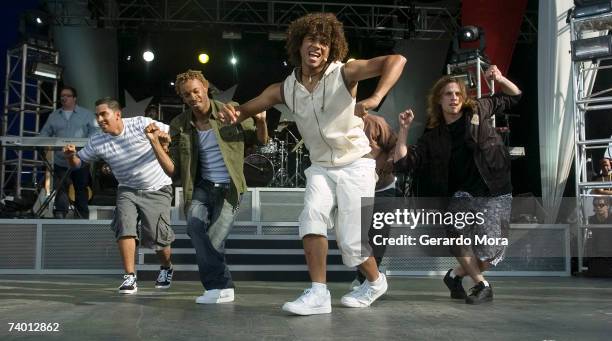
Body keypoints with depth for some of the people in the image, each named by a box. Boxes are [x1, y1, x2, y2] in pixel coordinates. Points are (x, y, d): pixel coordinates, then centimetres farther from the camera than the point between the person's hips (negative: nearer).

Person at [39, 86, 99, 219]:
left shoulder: (86, 114, 5)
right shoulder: (54, 116, 13)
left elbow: (95, 130, -5)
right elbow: (44, 133, 12)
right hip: (60, 161, 1)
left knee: (81, 192, 9)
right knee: (60, 191, -7)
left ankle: (82, 219, 20)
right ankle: (60, 217, -7)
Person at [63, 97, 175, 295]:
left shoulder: (140, 124, -15)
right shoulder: (97, 143, -4)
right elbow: (77, 162, 6)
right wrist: (70, 155, -16)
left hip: (157, 190, -3)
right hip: (127, 190, 3)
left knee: (157, 237, -5)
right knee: (125, 227, -20)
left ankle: (167, 268, 27)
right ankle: (130, 278, -10)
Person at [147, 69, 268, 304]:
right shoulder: (179, 126, 2)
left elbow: (260, 141, 8)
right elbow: (173, 170, 0)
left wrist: (261, 123, -14)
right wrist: (156, 143, -13)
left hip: (229, 189, -2)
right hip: (202, 187, 2)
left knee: (213, 241, -13)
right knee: (195, 226, -24)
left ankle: (219, 286, 11)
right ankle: (222, 287, -12)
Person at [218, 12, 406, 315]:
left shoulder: (344, 73, -15)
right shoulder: (285, 89, -3)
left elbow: (396, 60, -23)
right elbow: (250, 107, 1)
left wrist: (375, 99, -40)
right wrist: (234, 114, -25)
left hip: (355, 165, -3)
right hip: (321, 167, 4)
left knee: (350, 238, -4)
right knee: (312, 215, -23)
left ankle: (375, 282, 26)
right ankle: (318, 294, -15)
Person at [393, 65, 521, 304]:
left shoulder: (478, 110, 5)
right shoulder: (433, 136, 7)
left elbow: (513, 97, 18)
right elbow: (402, 162, 2)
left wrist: (500, 79, -2)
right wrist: (404, 129, -7)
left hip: (495, 194, -1)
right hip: (462, 194, 1)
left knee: (490, 250, -11)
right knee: (458, 230, -26)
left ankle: (457, 274, 19)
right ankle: (482, 285, -5)